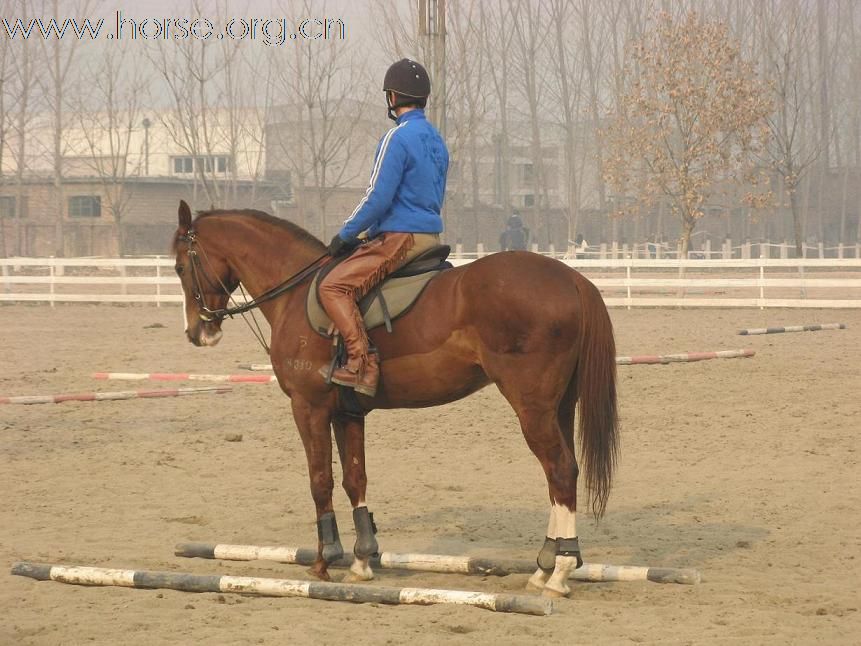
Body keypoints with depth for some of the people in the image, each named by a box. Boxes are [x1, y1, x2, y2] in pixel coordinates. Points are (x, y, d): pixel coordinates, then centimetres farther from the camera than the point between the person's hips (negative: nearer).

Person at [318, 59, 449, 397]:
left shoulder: (397, 138, -14)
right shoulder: (436, 140, 16)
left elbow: (377, 197, -18)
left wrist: (345, 235, -6)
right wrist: (372, 231, 25)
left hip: (400, 238, -10)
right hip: (430, 236, 10)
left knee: (334, 287, -17)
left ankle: (362, 364, -27)